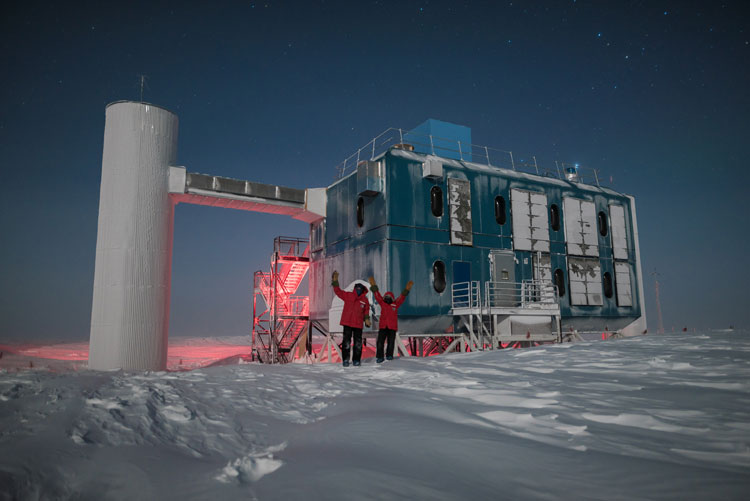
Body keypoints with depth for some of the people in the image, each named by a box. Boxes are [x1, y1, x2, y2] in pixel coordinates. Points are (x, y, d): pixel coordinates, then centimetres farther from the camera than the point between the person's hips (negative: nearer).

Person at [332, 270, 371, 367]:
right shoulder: (348, 296, 3)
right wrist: (335, 281, -5)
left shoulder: (365, 300, 4)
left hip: (358, 324, 1)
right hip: (347, 323, -1)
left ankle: (356, 360, 16)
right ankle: (345, 360, 11)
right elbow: (338, 291, 4)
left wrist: (366, 319, 4)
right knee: (346, 342, 1)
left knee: (358, 343, 4)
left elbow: (366, 310, 15)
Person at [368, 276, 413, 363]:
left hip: (392, 327, 0)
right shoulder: (382, 303, 6)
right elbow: (377, 294, 1)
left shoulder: (396, 304, 3)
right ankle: (379, 357, 7)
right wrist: (373, 285, -8)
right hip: (382, 326, 1)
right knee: (380, 342, -4)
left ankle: (389, 355, 24)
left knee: (391, 342, 6)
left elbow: (402, 296, -7)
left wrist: (407, 289, -19)